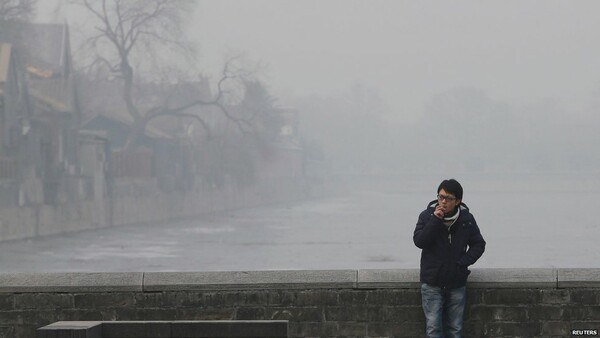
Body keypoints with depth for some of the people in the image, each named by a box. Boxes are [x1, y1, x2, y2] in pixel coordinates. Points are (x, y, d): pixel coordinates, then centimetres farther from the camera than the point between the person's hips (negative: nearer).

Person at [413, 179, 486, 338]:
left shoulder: (467, 219, -3)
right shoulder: (427, 216, -6)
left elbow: (478, 244, 5)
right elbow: (419, 241, -17)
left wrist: (463, 262, -9)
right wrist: (435, 220, -24)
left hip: (456, 283, 2)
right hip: (432, 284, -2)